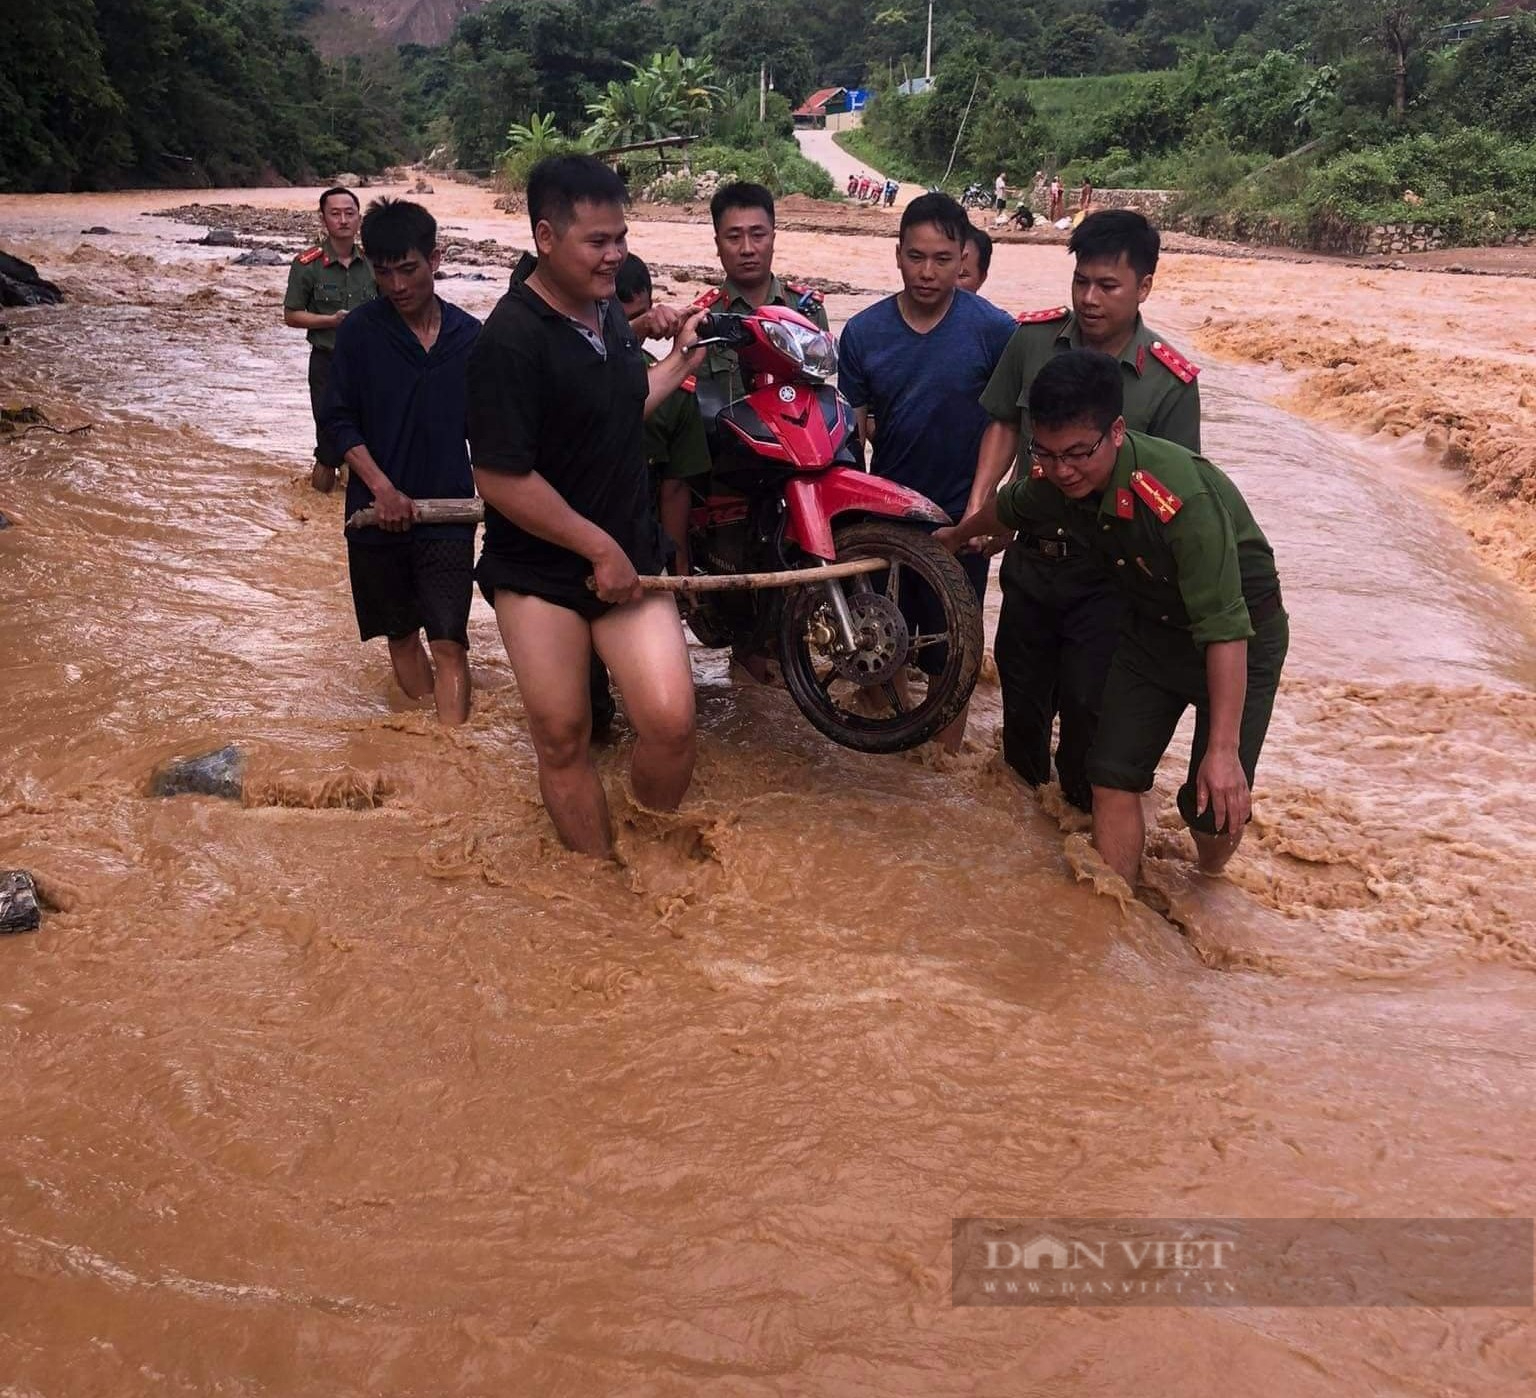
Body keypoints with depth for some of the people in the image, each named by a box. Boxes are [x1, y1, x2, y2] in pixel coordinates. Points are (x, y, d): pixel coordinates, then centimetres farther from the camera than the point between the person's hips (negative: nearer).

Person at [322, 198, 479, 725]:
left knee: (449, 642, -7)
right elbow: (338, 419, -3)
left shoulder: (468, 335, 0)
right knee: (402, 636, 12)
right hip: (380, 514, 0)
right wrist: (383, 488, -13)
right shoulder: (360, 331, -5)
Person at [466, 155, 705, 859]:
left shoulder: (607, 312, 8)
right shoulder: (511, 339, -19)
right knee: (562, 741, 4)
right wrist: (600, 547, -16)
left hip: (628, 557, 6)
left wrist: (681, 359, 16)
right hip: (540, 572, -6)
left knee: (670, 723, -7)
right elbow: (502, 479, -21)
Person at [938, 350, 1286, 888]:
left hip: (1244, 635, -6)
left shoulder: (1185, 497, -38)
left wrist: (1223, 751, -36)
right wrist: (955, 536, 32)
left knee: (1215, 804, -10)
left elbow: (1226, 631, -35)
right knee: (1112, 775, -1)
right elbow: (1008, 507, 11)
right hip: (1153, 625, 6)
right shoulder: (1053, 481, -16)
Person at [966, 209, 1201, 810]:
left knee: (1087, 700, 2)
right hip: (1028, 552, 4)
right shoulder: (1033, 337, -7)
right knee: (1020, 684, 20)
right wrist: (978, 504, -4)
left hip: (1105, 572, -3)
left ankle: (1083, 810, 28)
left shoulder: (1171, 382, -15)